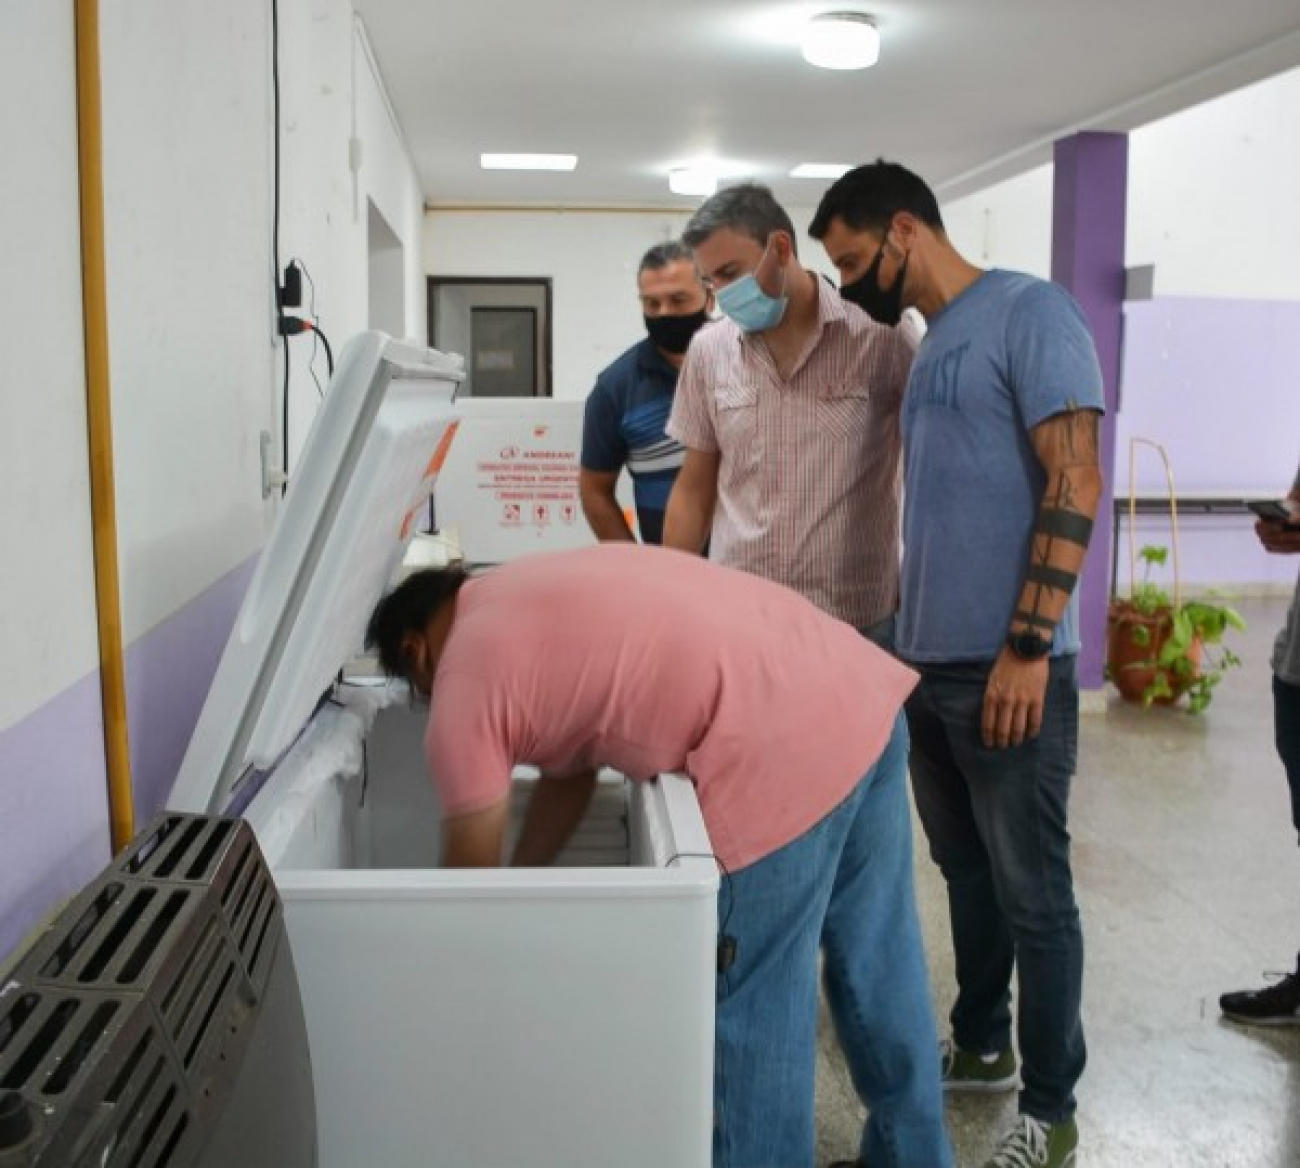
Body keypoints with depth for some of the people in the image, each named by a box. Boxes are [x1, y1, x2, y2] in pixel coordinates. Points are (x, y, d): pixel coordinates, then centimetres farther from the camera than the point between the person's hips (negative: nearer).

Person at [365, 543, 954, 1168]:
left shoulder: (462, 692, 2)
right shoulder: (532, 597, 26)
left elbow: (469, 875, 11)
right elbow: (569, 769, 30)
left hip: (783, 755, -10)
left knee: (751, 1018, 9)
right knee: (879, 973, 25)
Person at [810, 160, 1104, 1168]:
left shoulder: (1029, 311, -9)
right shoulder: (927, 344, 15)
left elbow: (1075, 486, -16)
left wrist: (1027, 645, -20)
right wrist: (913, 638, 17)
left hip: (1006, 668, -8)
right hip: (930, 664, 8)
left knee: (1032, 893, 4)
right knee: (966, 872, 19)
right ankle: (982, 1046, 36)